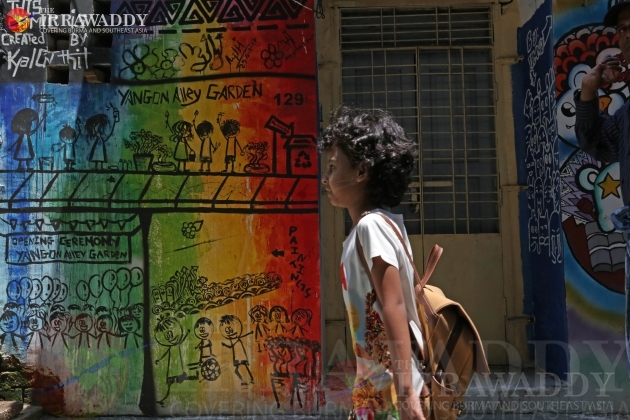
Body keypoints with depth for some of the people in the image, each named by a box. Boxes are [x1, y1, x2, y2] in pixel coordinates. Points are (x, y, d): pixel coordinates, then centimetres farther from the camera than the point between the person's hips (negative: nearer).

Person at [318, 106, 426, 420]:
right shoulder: (370, 228, 11)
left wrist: (405, 392, -25)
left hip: (390, 388, -9)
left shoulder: (371, 225, -16)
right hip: (374, 386, 9)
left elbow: (394, 307, -23)